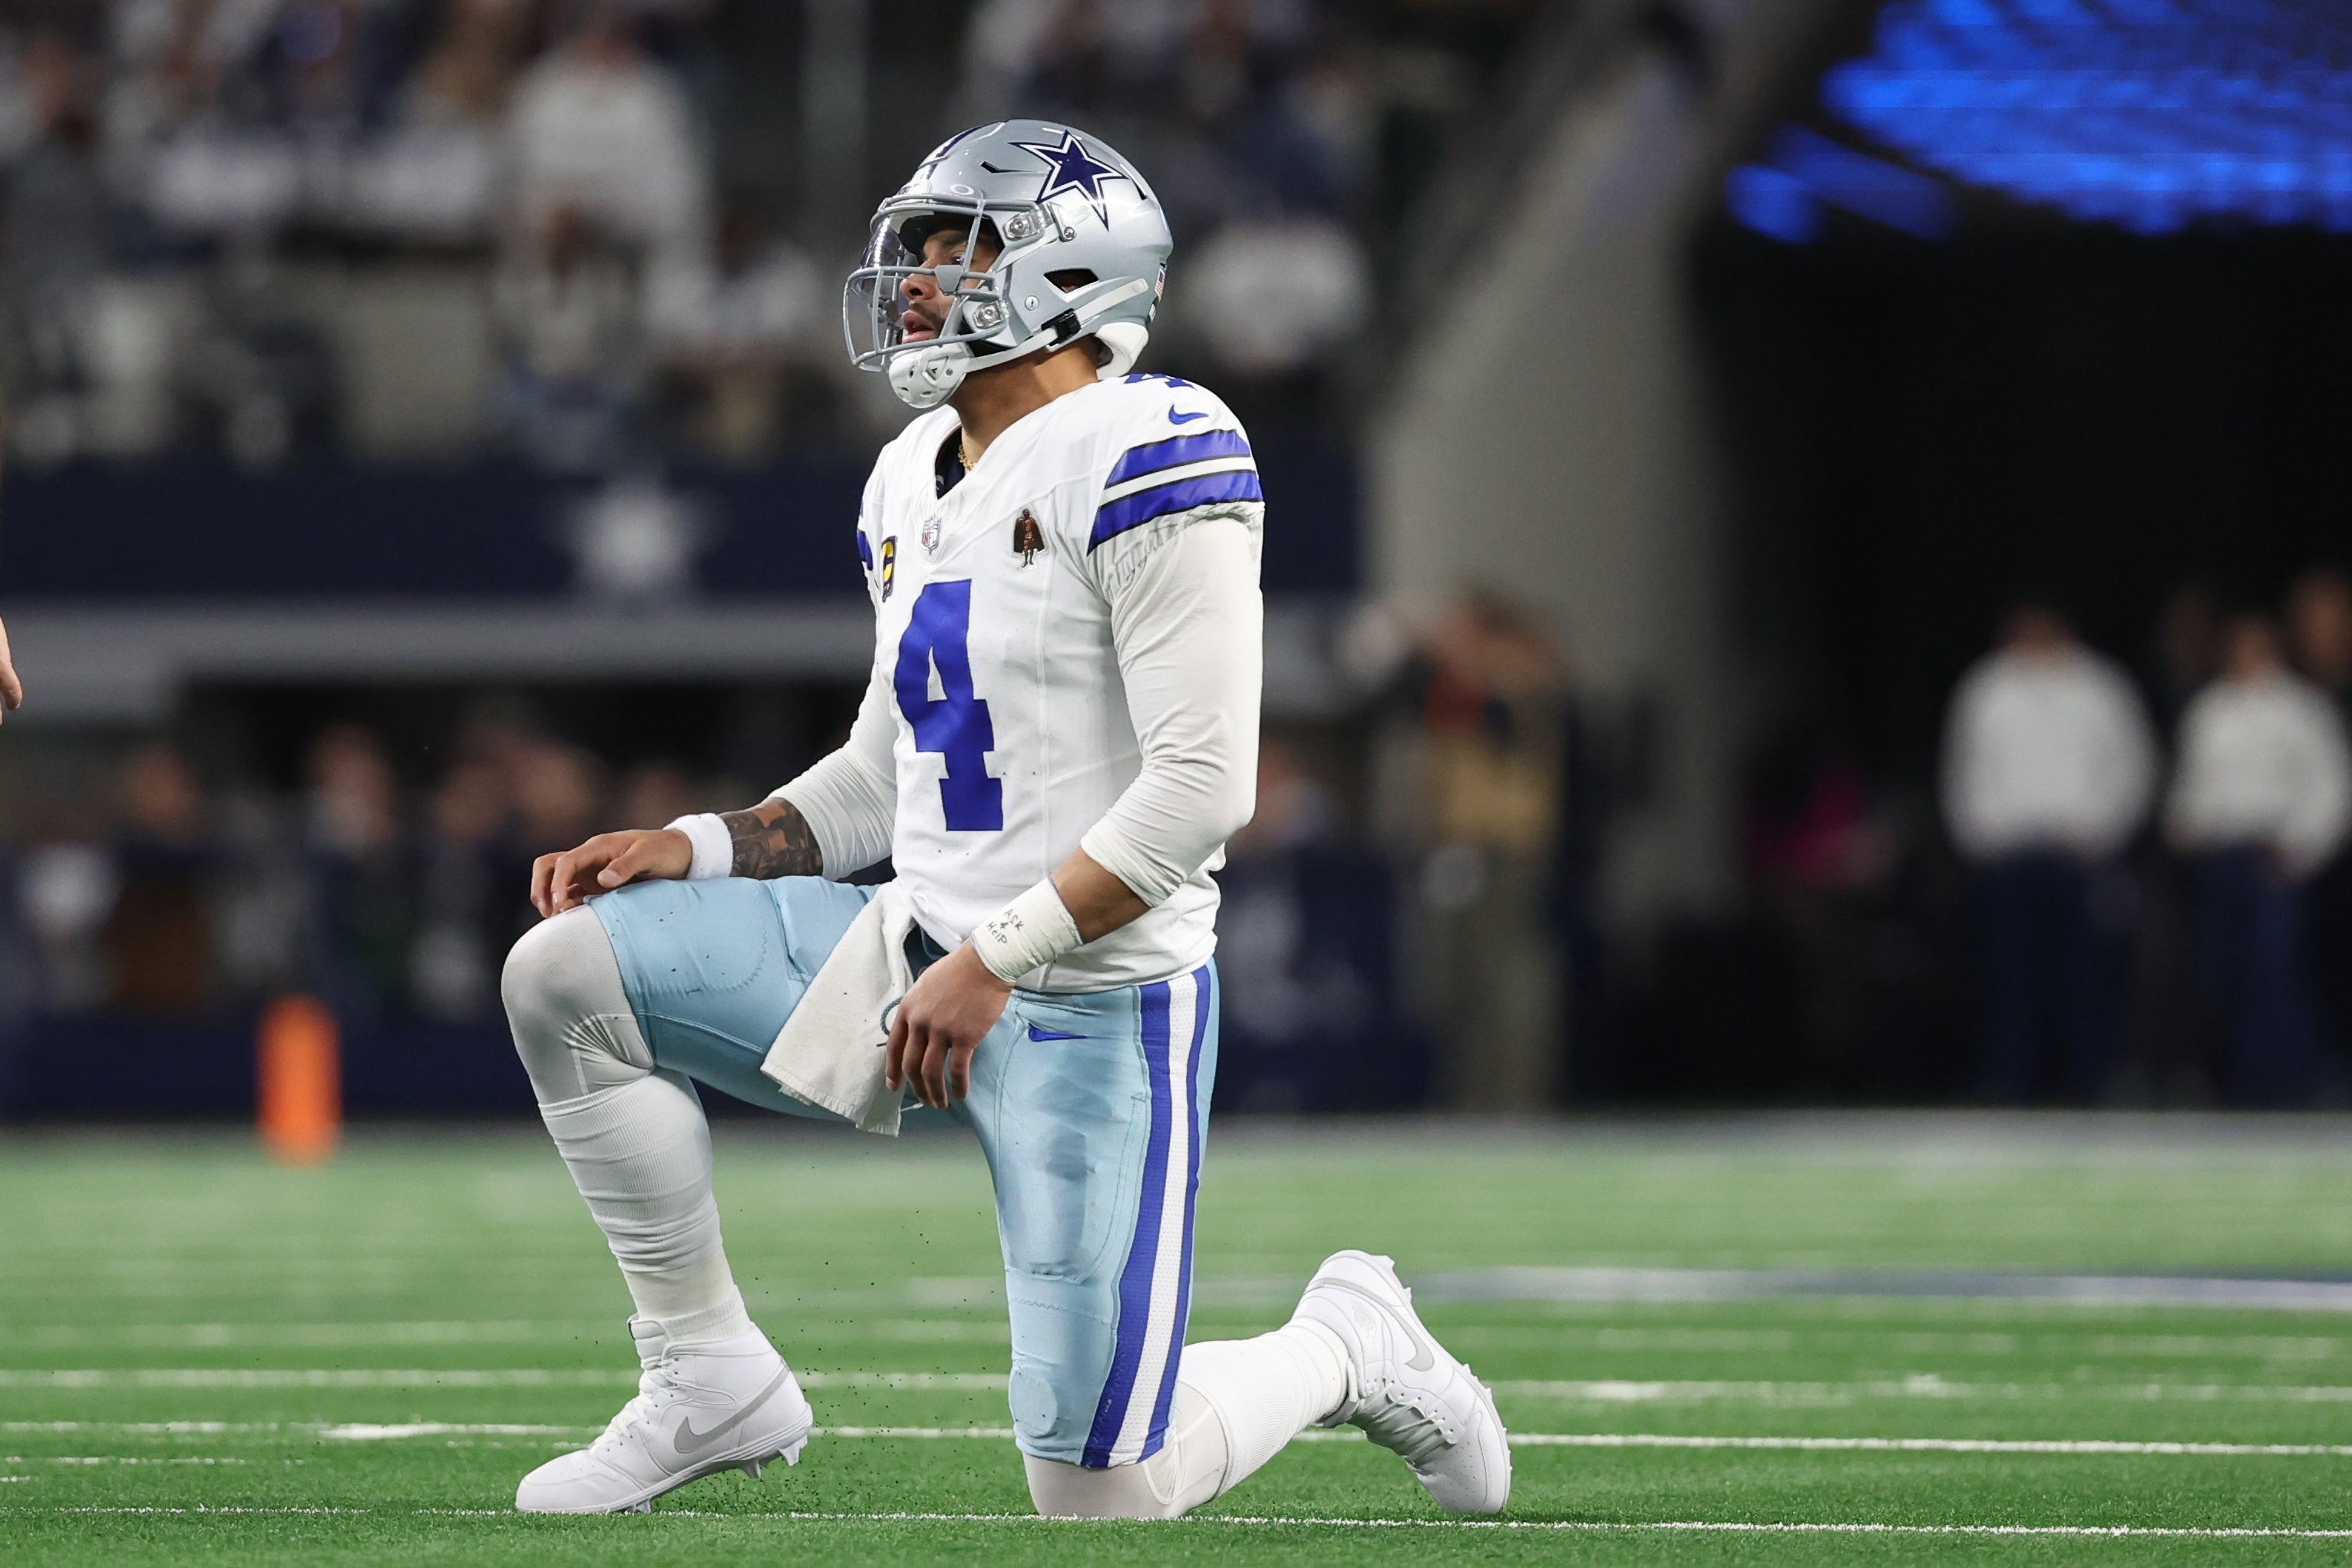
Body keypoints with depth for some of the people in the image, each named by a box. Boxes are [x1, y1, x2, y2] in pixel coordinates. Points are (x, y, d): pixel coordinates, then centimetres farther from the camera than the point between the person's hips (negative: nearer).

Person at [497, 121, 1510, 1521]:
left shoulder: (1142, 460, -16)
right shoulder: (917, 483, 11)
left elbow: (1201, 786, -21)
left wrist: (994, 961, -20)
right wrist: (693, 851, 5)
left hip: (1092, 1005, -8)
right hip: (917, 953, 8)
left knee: (1102, 1493, -7)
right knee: (566, 973, -4)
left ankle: (1348, 1348, 24)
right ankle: (711, 1378, 6)